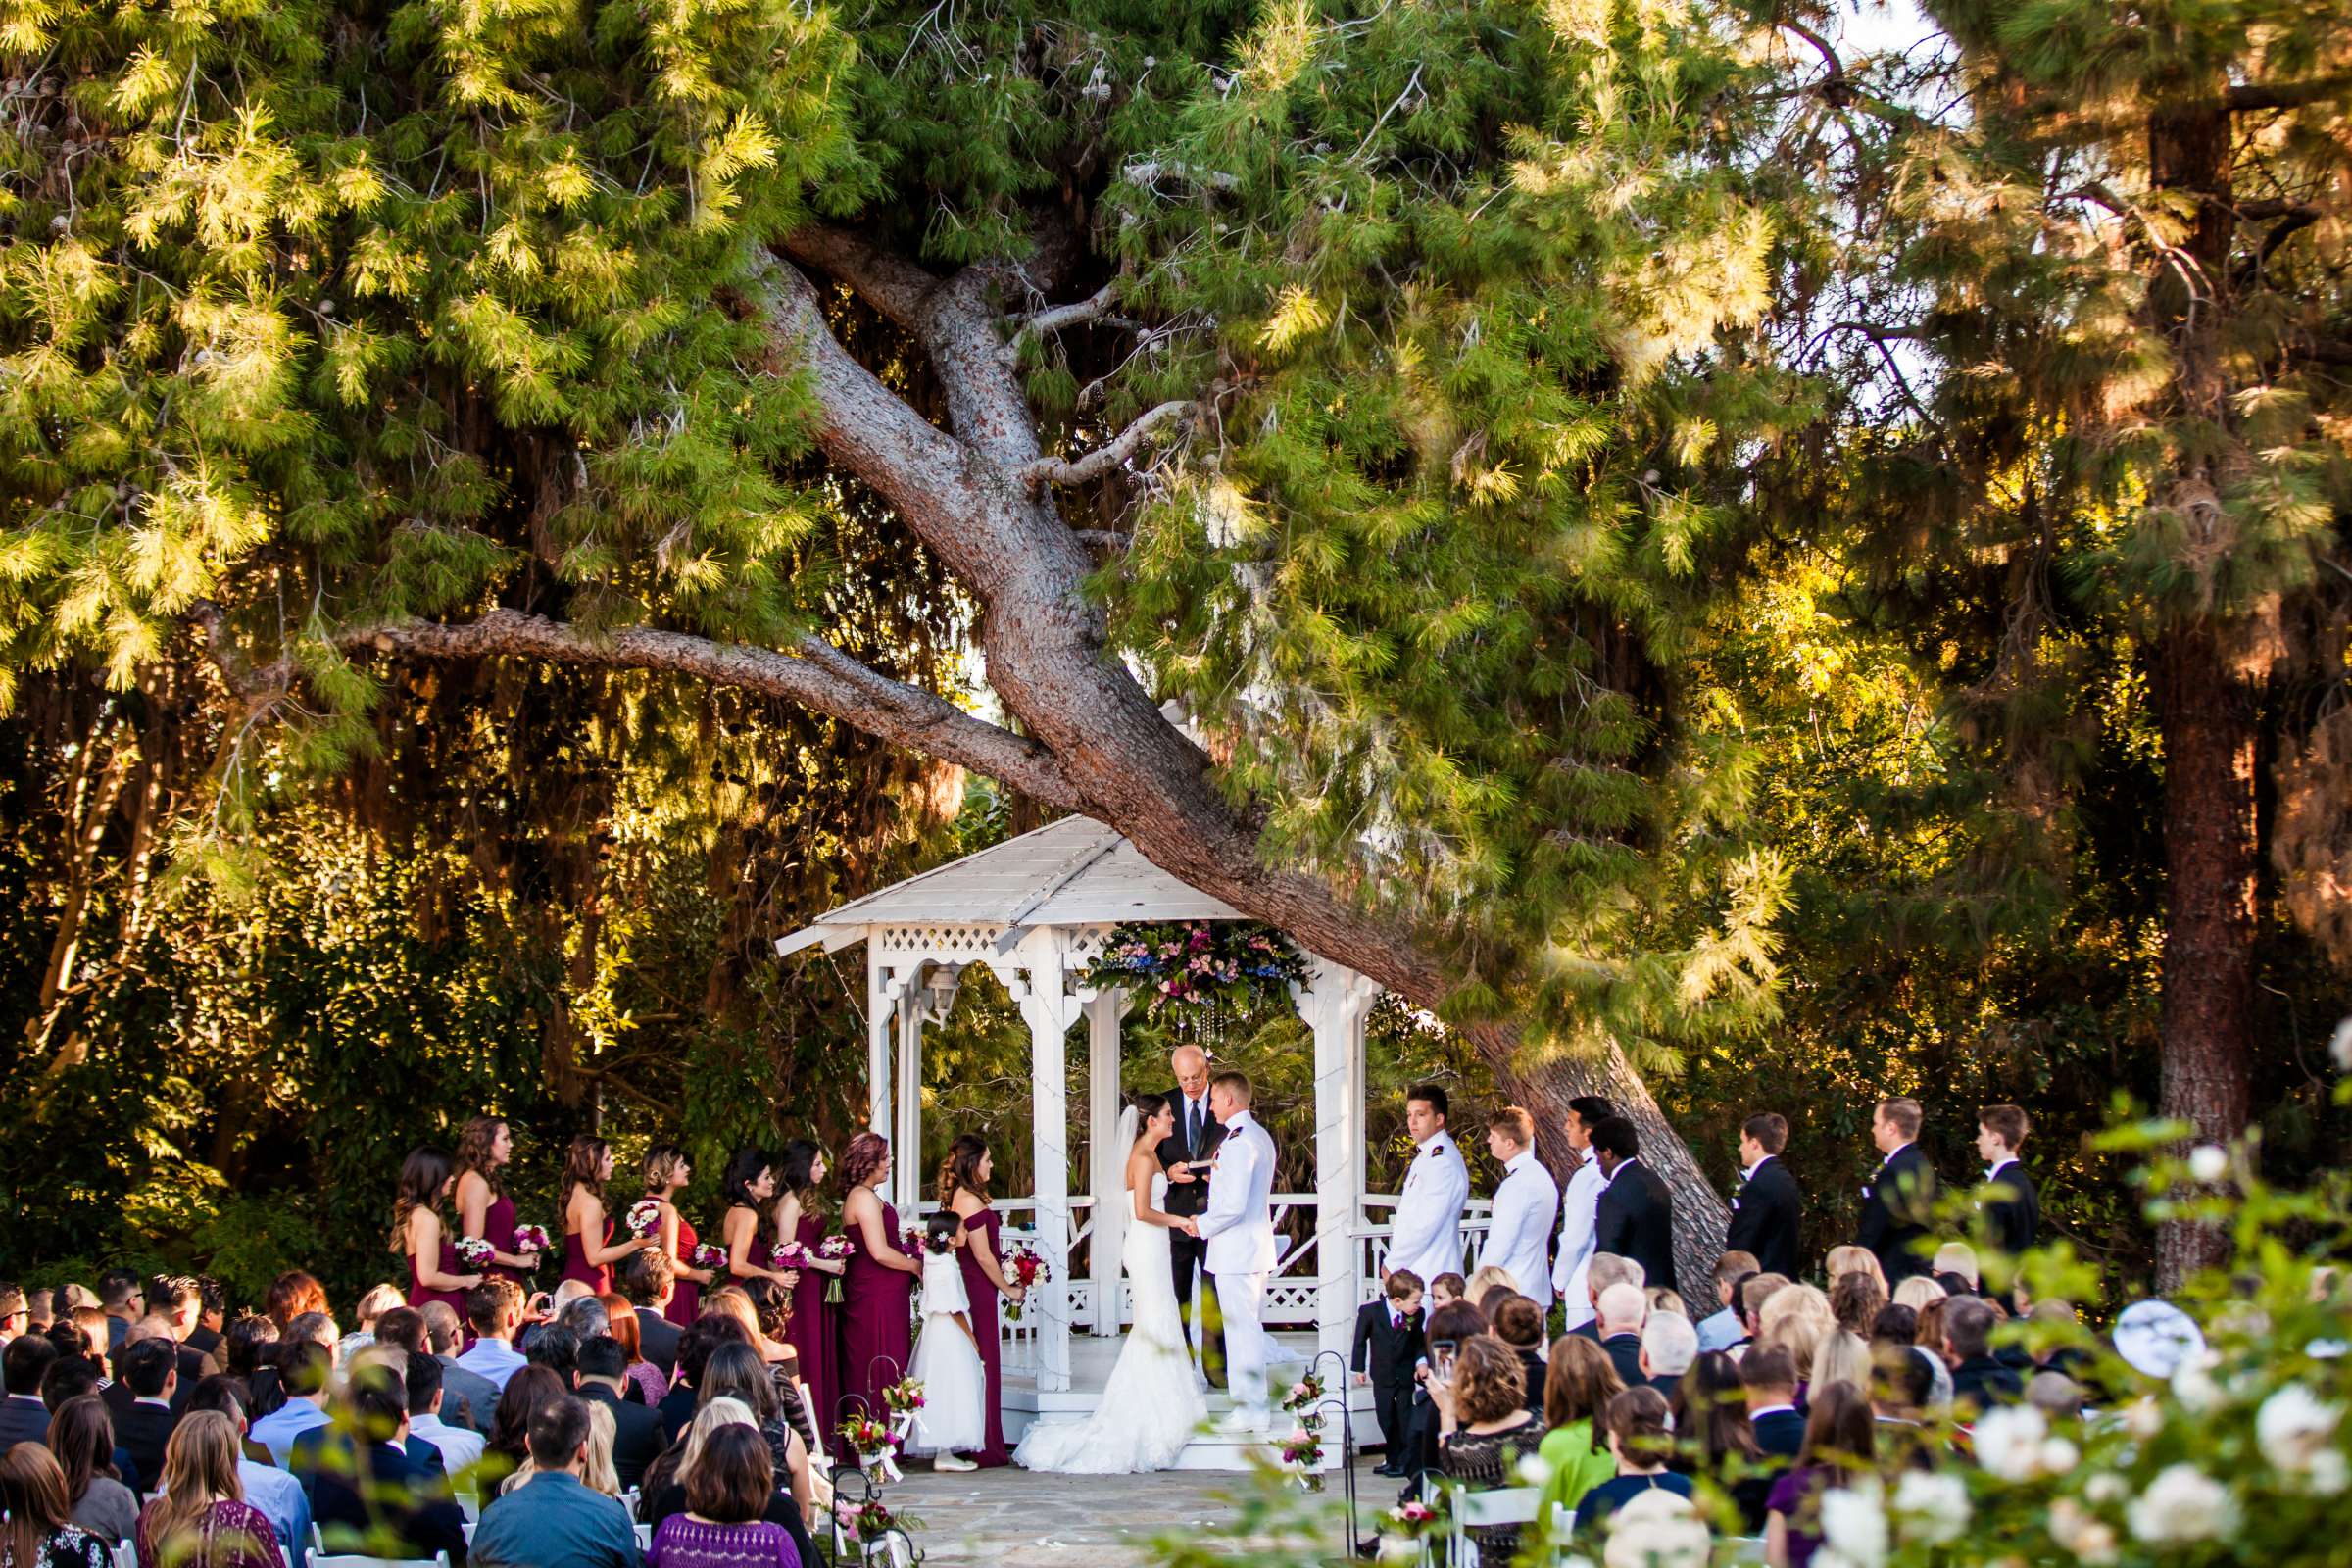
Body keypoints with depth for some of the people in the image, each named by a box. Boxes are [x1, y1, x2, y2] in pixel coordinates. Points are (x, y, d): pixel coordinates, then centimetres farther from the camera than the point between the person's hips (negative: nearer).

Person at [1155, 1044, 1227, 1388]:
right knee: (1175, 1296, 6)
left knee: (1215, 1293, 2)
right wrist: (1169, 1172, -14)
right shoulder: (1164, 1103, 5)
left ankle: (1215, 1366, 8)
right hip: (1176, 1213, 1)